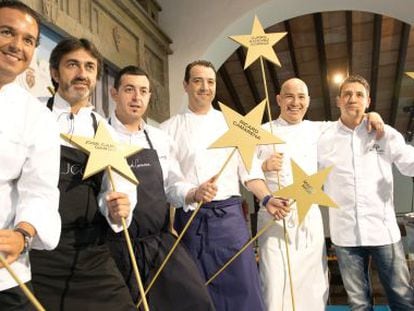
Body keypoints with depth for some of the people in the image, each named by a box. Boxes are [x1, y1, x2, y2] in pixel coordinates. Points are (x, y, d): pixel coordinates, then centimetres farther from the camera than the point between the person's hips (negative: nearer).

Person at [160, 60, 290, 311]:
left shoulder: (230, 123, 11)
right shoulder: (170, 128, 7)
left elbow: (249, 169, 7)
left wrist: (267, 199, -7)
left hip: (228, 215, 1)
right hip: (189, 218, 0)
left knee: (243, 287, -2)